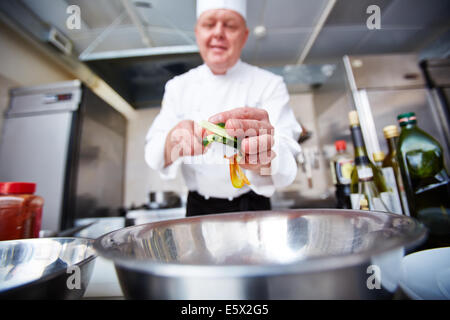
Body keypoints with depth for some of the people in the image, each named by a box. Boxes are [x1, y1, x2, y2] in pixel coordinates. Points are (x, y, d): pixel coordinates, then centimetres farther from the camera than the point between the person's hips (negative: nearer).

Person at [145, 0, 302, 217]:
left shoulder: (269, 84, -10)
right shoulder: (178, 86, -3)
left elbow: (286, 155, -24)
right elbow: (155, 153, -12)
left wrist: (265, 159, -47)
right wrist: (174, 140, -35)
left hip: (250, 207, -1)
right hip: (198, 208, 3)